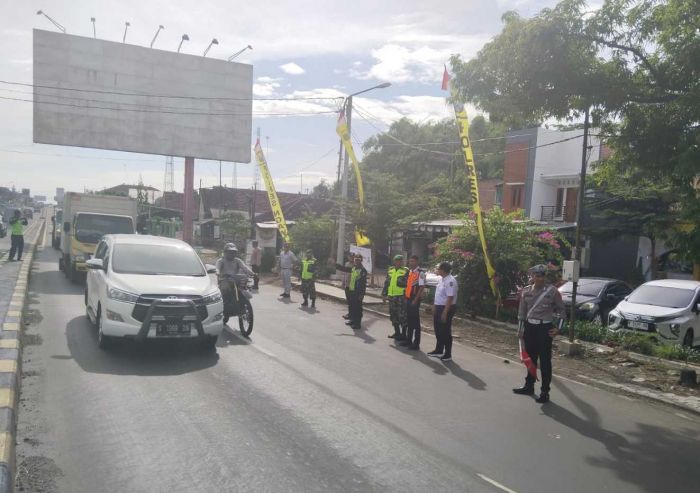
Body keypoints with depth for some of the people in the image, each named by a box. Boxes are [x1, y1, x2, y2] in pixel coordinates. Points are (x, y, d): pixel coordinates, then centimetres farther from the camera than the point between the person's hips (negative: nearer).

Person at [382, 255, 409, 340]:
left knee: (402, 316, -4)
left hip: (401, 296, -7)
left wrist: (406, 296, -15)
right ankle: (397, 332, 26)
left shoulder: (405, 271, -5)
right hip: (391, 296, 7)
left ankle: (403, 334, 6)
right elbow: (386, 283, 19)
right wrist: (384, 294, 16)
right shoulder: (390, 270, 14)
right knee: (393, 315, 13)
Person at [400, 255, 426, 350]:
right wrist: (406, 297, 13)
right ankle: (408, 340, 28)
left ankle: (416, 343, 5)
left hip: (415, 299, -8)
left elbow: (422, 287, -17)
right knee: (409, 320, 17)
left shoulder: (420, 273, -13)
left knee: (415, 321, -2)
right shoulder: (410, 271, 12)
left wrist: (415, 300, -18)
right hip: (408, 298, 8)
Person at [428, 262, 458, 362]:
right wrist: (434, 307, 16)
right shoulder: (441, 279, 8)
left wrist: (445, 313, -24)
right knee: (438, 331, 18)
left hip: (446, 308, -9)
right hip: (438, 308, 9)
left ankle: (448, 355, 13)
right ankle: (438, 351, 33)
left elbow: (450, 298, -24)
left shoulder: (450, 281, -22)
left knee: (445, 332, 1)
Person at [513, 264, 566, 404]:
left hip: (545, 328, -4)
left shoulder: (553, 291, -8)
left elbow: (562, 310, 0)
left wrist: (558, 328, -6)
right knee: (530, 358, 15)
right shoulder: (526, 291, 2)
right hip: (530, 327, 4)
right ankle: (529, 386, 29)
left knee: (545, 361, -1)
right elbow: (522, 312, 9)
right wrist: (520, 329, 6)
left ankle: (545, 392, 7)